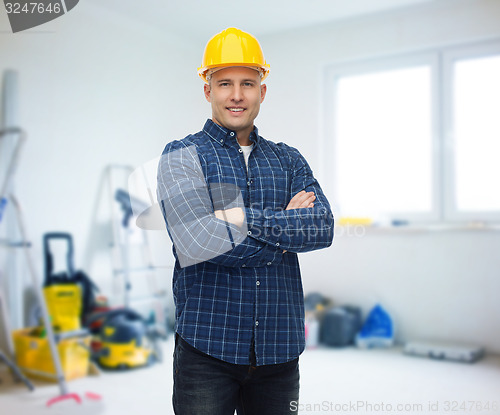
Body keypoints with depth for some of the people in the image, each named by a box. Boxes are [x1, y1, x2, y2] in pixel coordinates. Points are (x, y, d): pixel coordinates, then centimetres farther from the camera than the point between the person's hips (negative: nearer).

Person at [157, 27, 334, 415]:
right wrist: (288, 225, -7)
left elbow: (323, 227, -5)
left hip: (279, 349, 4)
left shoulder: (290, 160, 12)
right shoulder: (182, 156, -1)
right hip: (207, 347, -3)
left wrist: (246, 218, -16)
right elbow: (198, 242, -16)